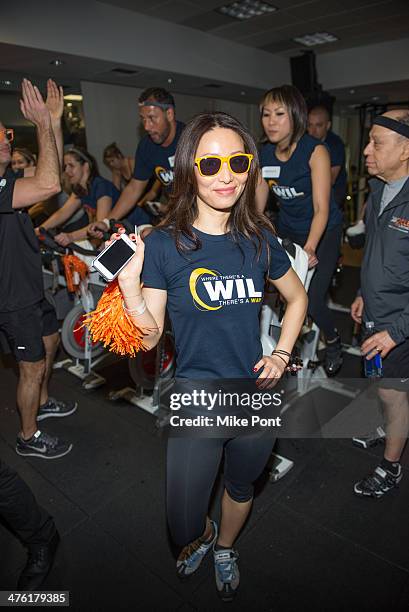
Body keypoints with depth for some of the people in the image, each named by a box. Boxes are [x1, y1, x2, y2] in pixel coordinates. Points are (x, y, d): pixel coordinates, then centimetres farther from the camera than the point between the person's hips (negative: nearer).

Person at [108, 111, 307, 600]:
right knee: (183, 525, 8)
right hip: (195, 403, -2)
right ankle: (202, 536, 49)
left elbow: (297, 297, 12)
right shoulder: (164, 244, -13)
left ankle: (225, 547, 62)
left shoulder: (259, 240, -4)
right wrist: (128, 280, -28)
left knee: (241, 489, 27)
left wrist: (281, 354, 0)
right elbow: (149, 337, -13)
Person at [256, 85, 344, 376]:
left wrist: (310, 248, -40)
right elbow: (257, 205, 0)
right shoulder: (265, 154, -6)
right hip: (287, 231, 5)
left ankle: (334, 342, 21)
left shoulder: (315, 151, -20)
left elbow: (321, 209, -26)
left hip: (323, 232, -4)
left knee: (312, 302, -11)